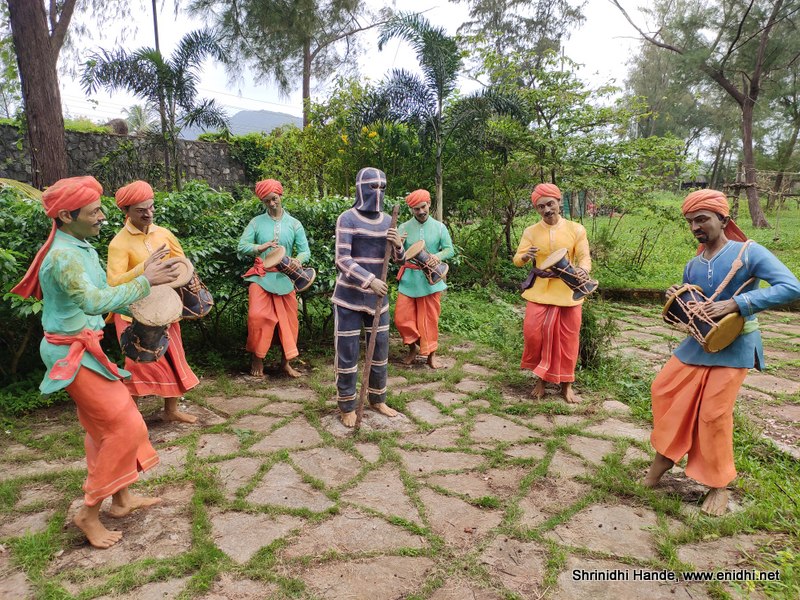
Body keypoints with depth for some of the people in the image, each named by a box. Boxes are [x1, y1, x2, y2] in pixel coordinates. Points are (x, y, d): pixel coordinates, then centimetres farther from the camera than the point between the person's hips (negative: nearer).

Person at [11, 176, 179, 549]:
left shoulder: (81, 246, 6)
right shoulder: (63, 256, -24)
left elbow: (99, 292, 14)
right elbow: (93, 301, -38)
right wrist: (144, 281, -36)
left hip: (83, 347, 10)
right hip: (72, 353, -10)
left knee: (104, 424, 17)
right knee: (124, 427, -5)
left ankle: (121, 497, 31)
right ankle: (89, 513, 9)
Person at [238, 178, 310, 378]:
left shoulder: (294, 224, 6)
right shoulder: (256, 222, 4)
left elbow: (305, 251, 0)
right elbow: (242, 247, -1)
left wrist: (296, 261, -23)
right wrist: (260, 247, -20)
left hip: (285, 278, 1)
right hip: (261, 277, -1)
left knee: (288, 320, 5)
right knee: (257, 316, -14)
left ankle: (286, 362, 20)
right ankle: (257, 358, 7)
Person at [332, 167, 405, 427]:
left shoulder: (387, 221, 7)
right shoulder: (347, 219, -10)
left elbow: (399, 259, 11)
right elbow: (342, 260, -17)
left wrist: (398, 244, -12)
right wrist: (369, 280, -28)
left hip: (378, 296, 6)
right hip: (349, 297, -5)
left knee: (380, 348, 13)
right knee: (347, 352, 1)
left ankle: (378, 399, 30)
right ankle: (347, 407, 15)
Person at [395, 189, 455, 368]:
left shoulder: (439, 227, -1)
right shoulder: (404, 228, -1)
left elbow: (450, 250, -3)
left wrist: (436, 257, -23)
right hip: (409, 278, 1)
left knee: (430, 318, 6)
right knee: (402, 318, 1)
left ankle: (431, 354, 19)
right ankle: (413, 347, 24)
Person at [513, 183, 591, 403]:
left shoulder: (576, 229, -2)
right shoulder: (531, 231, 1)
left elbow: (584, 257, -6)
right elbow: (517, 259, -5)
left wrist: (583, 270, -30)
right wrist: (525, 256, -30)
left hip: (568, 292, -1)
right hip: (539, 292, 1)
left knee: (567, 339, 6)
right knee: (533, 334, -4)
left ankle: (566, 384, 21)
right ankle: (541, 378, 18)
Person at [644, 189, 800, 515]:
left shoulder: (748, 252, -13)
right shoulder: (692, 265, 5)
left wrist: (735, 304, -30)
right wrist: (676, 300, -9)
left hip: (734, 346, -6)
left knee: (714, 412, -3)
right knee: (664, 391, 4)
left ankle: (720, 485, 17)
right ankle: (665, 456, 23)